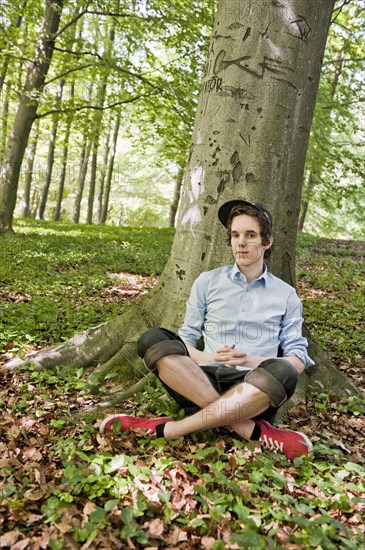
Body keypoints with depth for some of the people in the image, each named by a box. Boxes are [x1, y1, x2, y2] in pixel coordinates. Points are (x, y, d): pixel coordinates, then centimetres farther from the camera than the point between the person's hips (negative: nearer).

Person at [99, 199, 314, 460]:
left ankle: (169, 429, -28)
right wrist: (206, 358, -12)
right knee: (153, 338, -24)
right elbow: (186, 338, 11)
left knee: (282, 371, -35)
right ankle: (254, 432, -29)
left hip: (257, 393, -1)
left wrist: (252, 361, -12)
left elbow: (298, 361, 6)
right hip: (202, 382, 1)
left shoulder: (286, 295, 12)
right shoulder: (208, 281, 13)